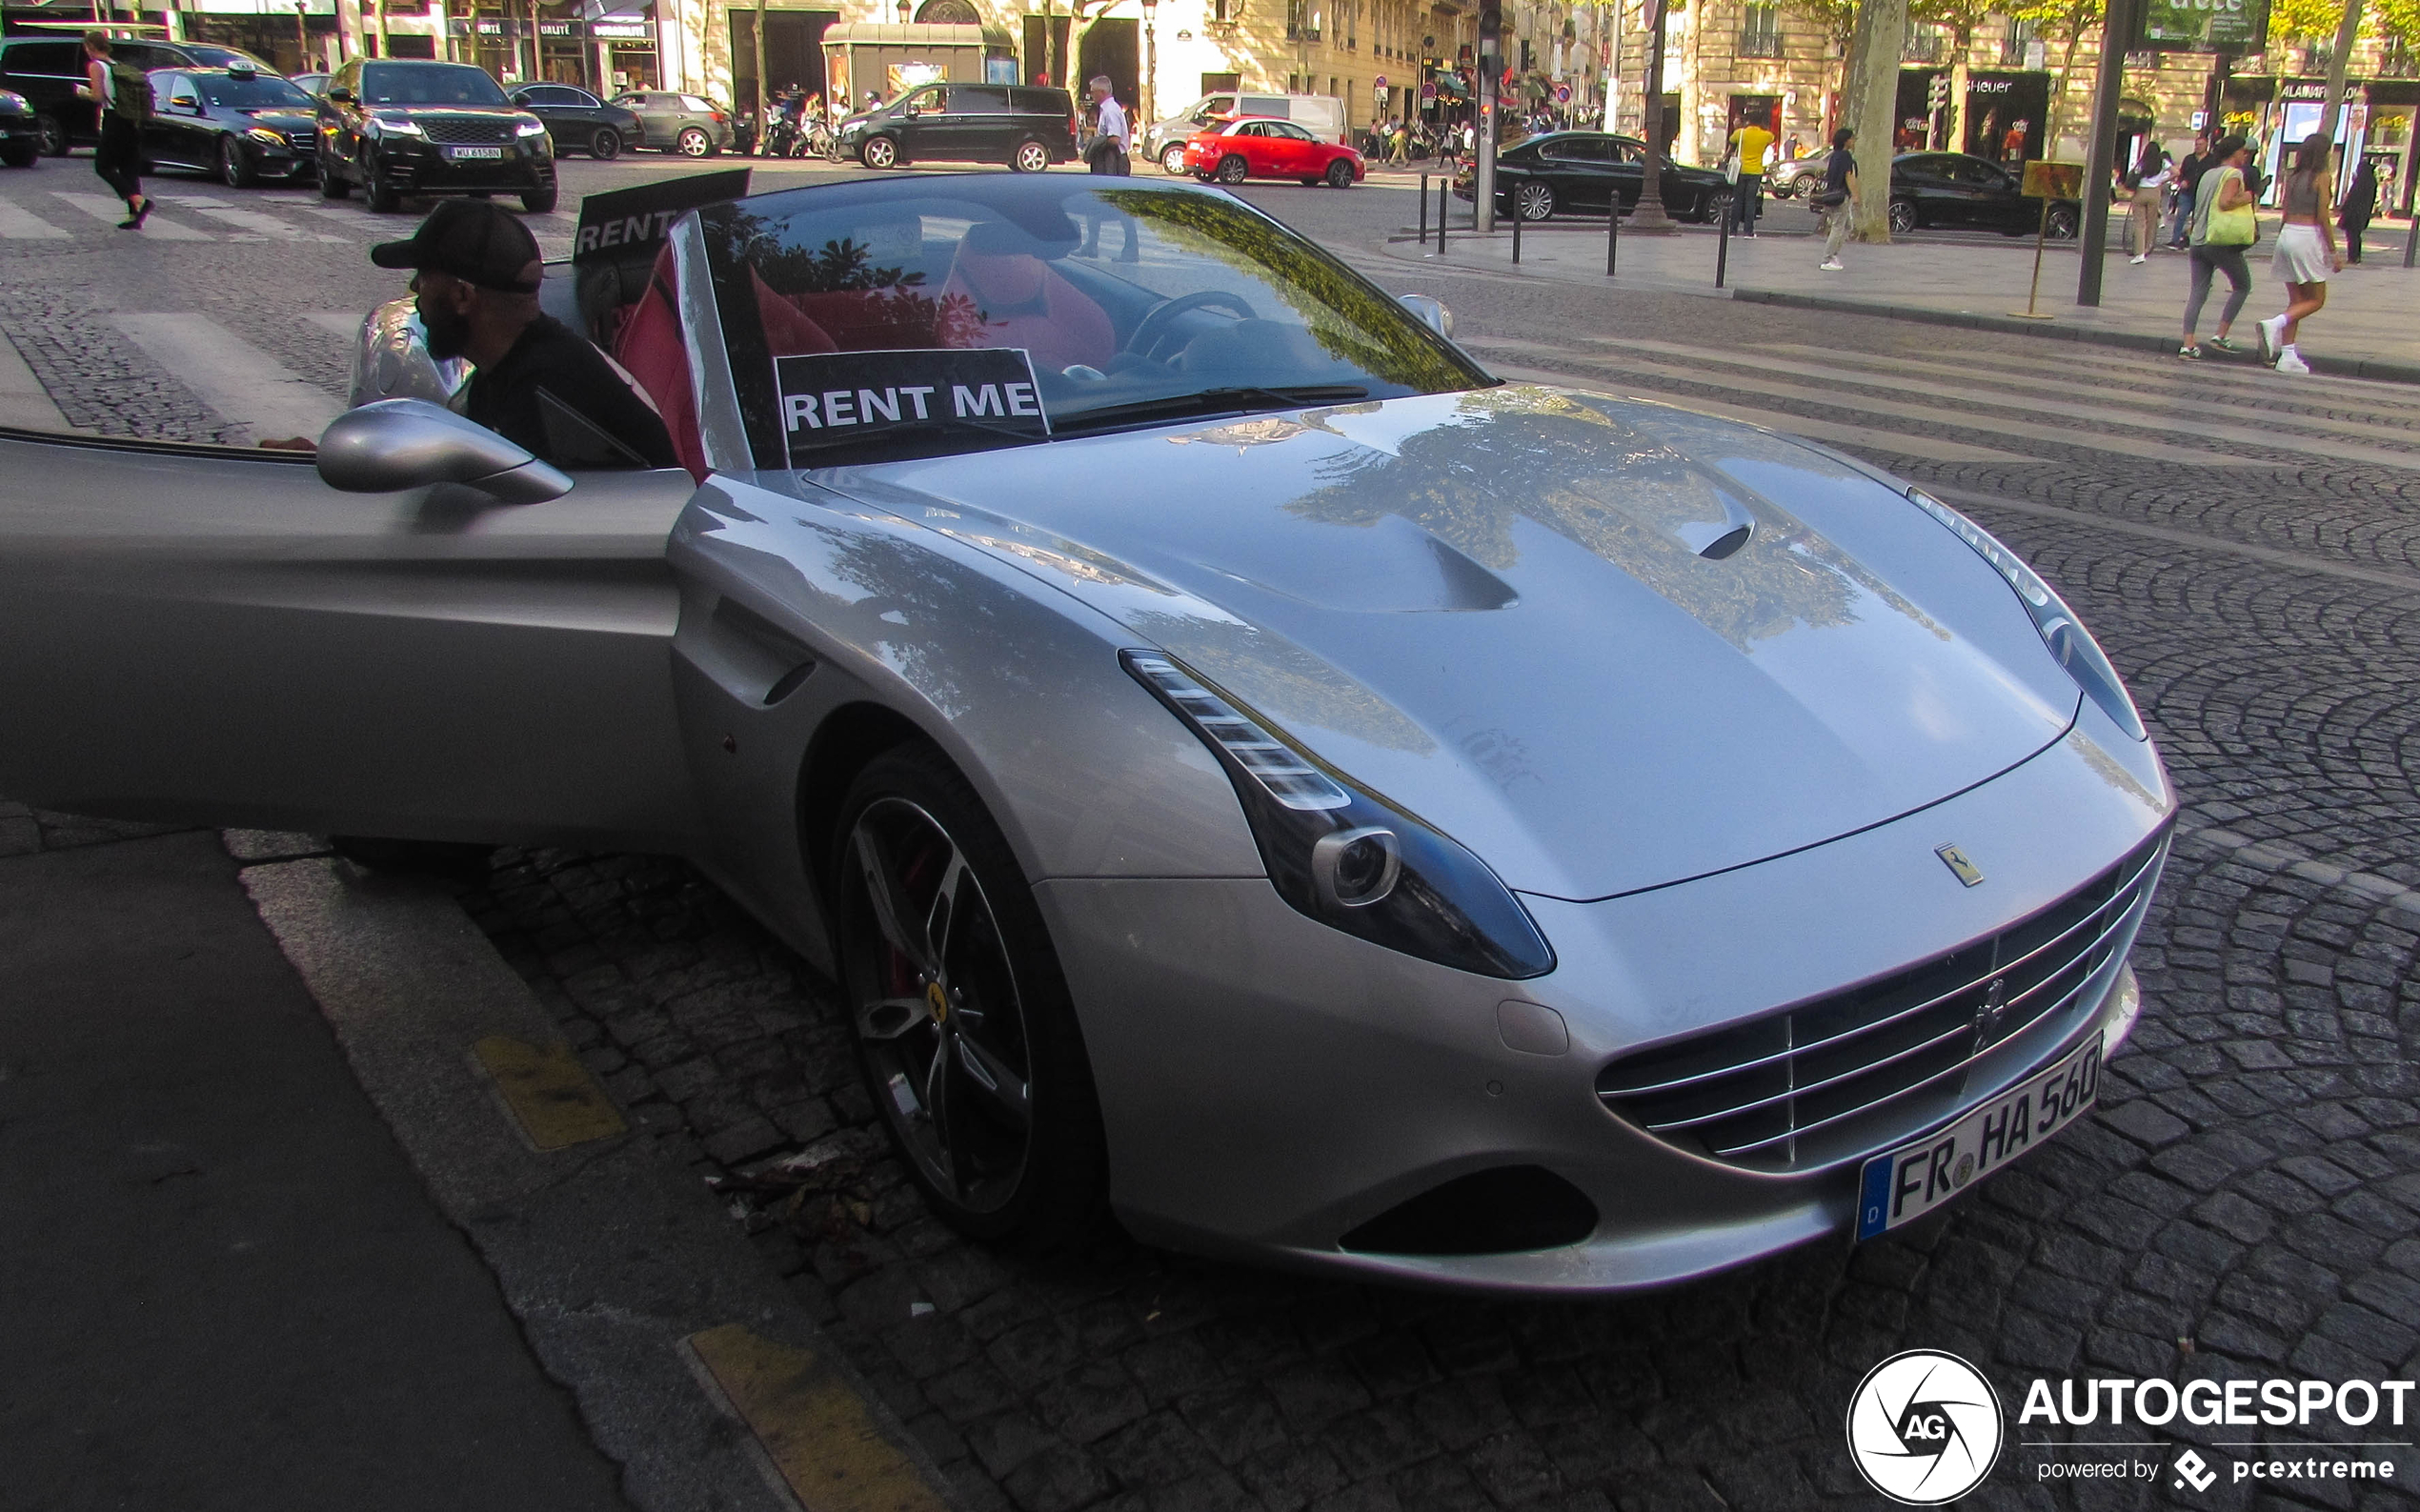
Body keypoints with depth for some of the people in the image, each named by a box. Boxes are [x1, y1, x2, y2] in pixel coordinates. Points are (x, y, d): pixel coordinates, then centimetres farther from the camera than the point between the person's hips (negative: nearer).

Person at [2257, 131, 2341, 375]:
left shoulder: (2292, 177, 9)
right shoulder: (2323, 176, -9)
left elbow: (2285, 211, 10)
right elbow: (2323, 217, -12)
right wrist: (2333, 251, -8)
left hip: (2287, 234, 7)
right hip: (2309, 237, -6)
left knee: (2296, 300, 10)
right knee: (2316, 300, 4)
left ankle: (2288, 356, 5)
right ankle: (2275, 324, -20)